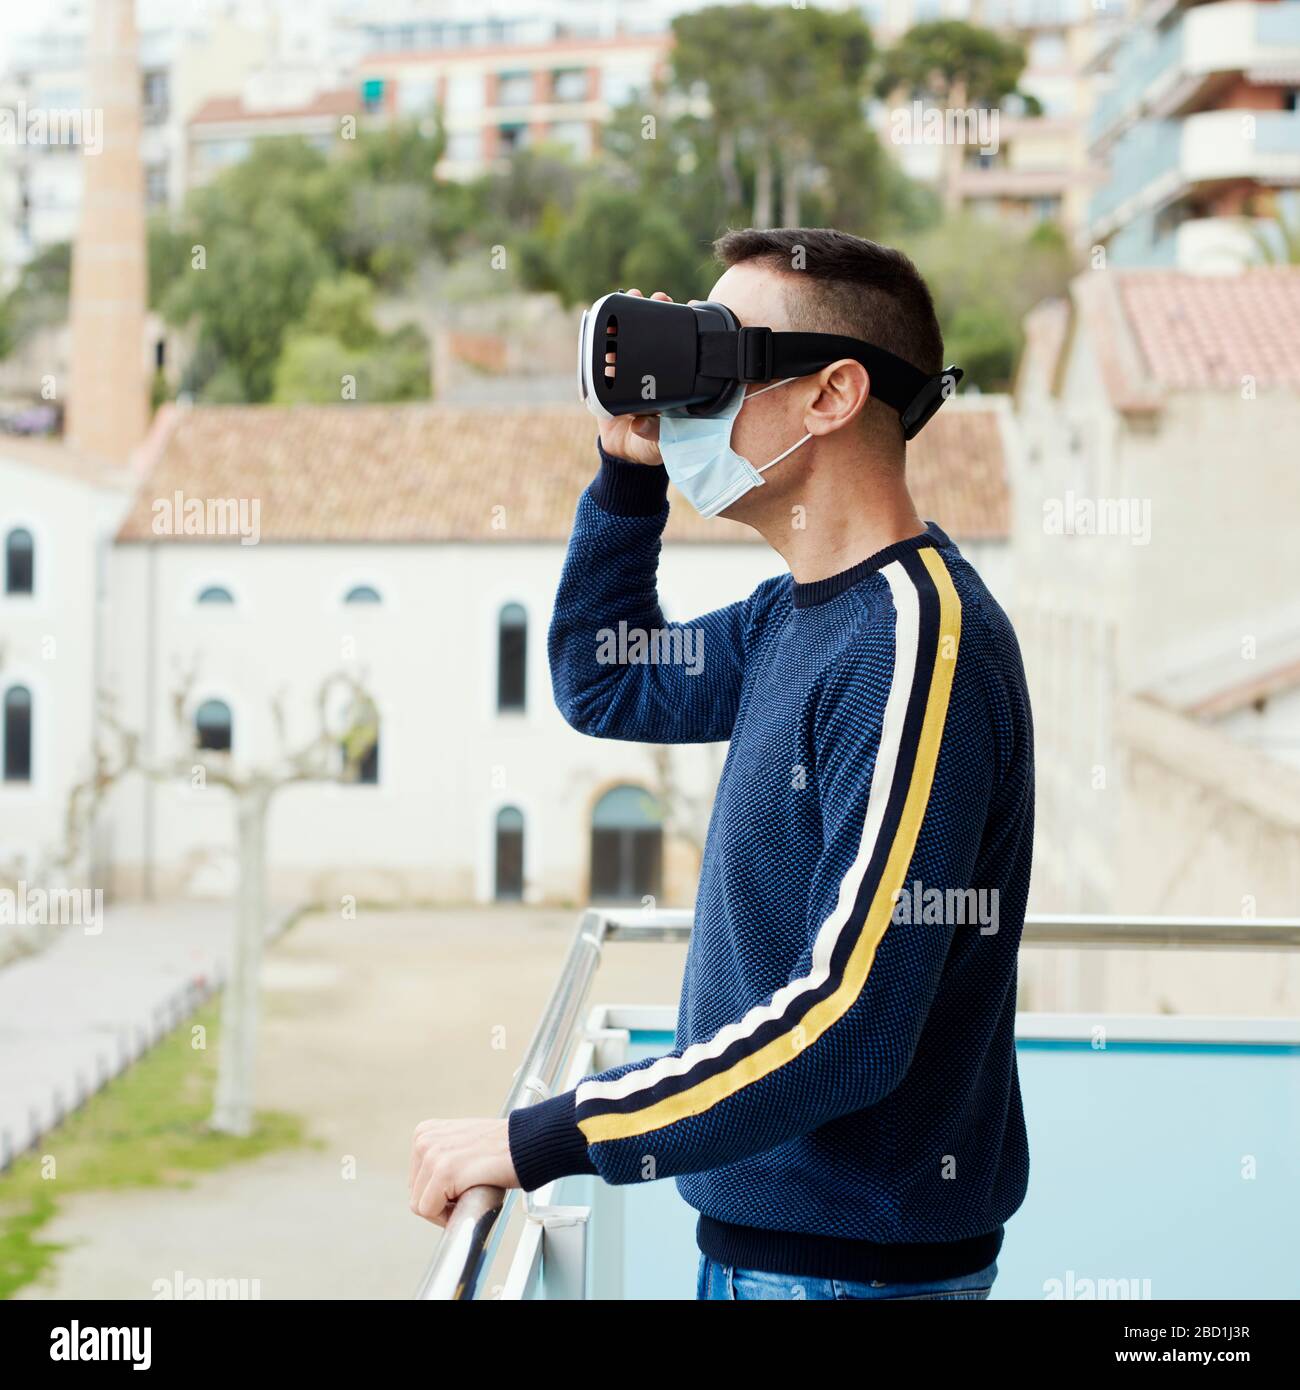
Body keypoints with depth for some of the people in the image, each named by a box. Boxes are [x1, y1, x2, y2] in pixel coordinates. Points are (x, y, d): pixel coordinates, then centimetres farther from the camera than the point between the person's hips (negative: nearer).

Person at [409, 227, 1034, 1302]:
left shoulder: (913, 646, -23)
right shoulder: (792, 617, 6)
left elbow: (850, 1023, -29)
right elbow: (603, 687, 23)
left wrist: (540, 1141, -26)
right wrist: (629, 470, 6)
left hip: (862, 1260, -8)